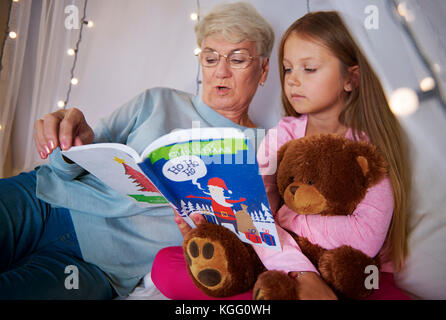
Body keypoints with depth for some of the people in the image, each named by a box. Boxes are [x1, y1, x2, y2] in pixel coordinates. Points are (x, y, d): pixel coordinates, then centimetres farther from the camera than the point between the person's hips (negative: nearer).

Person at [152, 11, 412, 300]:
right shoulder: (281, 135, 4)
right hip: (280, 266, 3)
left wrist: (287, 217, -9)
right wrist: (301, 273, -27)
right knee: (165, 263, -15)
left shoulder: (373, 146, -3)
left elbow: (365, 238, -17)